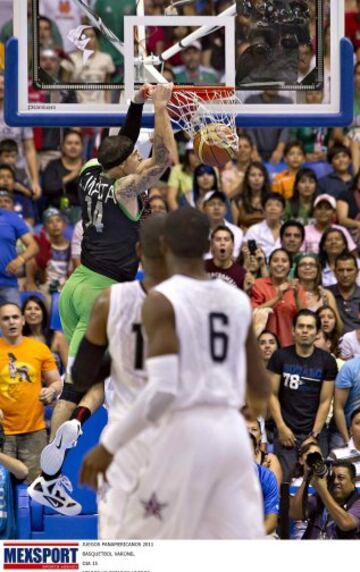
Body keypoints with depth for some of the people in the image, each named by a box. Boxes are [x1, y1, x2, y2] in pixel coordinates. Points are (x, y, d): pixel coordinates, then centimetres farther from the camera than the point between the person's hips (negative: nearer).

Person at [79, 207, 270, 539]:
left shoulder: (162, 300, -7)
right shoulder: (238, 300, 12)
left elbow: (162, 389, -17)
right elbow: (260, 391, 19)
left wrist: (110, 445, -9)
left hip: (187, 433, -5)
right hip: (234, 432, 6)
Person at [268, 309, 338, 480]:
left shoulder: (327, 361, 4)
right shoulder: (280, 357, 3)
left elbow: (325, 401, 2)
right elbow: (272, 394, 2)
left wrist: (315, 433, -7)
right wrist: (282, 427, -7)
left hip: (315, 432, 1)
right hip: (286, 432, -1)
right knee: (284, 479, -9)